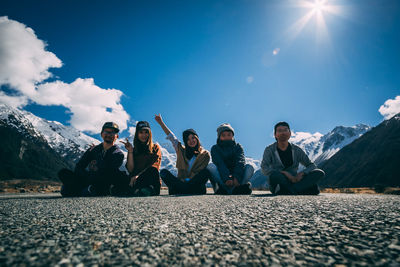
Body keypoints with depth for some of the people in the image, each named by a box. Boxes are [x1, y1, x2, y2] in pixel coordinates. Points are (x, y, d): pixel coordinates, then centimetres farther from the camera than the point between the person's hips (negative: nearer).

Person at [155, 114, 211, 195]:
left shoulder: (205, 154, 4)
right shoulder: (181, 150, 15)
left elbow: (199, 171, -4)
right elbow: (171, 137, 11)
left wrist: (189, 180, -18)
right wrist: (161, 122, 6)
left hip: (195, 182, -2)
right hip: (181, 181, 2)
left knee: (206, 172, -30)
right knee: (164, 172, -17)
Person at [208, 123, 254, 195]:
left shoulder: (238, 147, 7)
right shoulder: (215, 148, 3)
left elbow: (241, 161, -13)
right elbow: (219, 164, -15)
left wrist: (236, 177, -33)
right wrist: (227, 179, -34)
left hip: (235, 176, 2)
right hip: (222, 177, -1)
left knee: (250, 167, -22)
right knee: (211, 166, -27)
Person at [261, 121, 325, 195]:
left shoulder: (297, 150, 7)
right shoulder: (269, 150, -2)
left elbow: (312, 166, 7)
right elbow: (264, 169, -16)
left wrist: (301, 173, -14)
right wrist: (285, 173, -25)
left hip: (293, 181, 4)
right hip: (278, 185, -4)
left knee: (320, 173, -16)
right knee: (275, 175, -38)